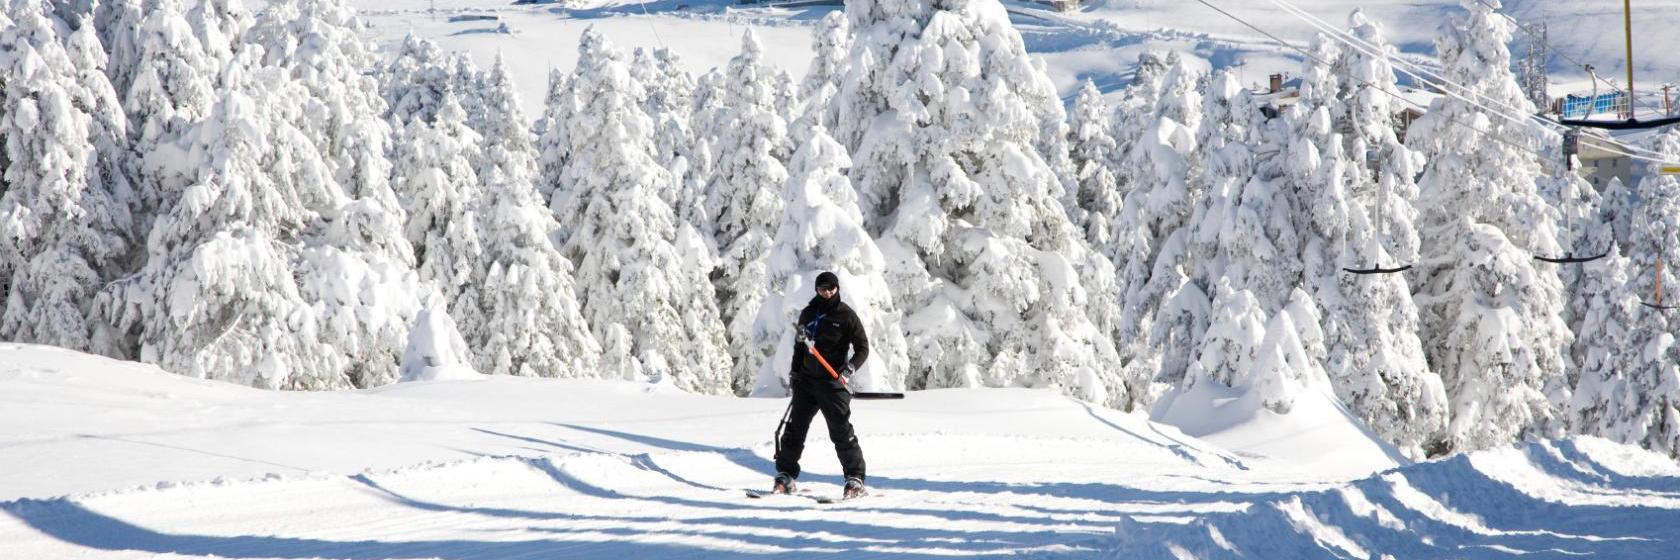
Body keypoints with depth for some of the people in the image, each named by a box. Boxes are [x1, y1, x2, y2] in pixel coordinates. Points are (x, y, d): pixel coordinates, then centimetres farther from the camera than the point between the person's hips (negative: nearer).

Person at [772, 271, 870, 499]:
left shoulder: (846, 315, -2)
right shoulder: (808, 313, 12)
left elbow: (863, 347, -1)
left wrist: (849, 369, -15)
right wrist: (794, 372, 14)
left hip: (833, 383, -4)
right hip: (806, 379, 4)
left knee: (841, 432, -7)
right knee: (794, 429, 2)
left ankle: (855, 479, -2)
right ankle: (785, 476, 10)